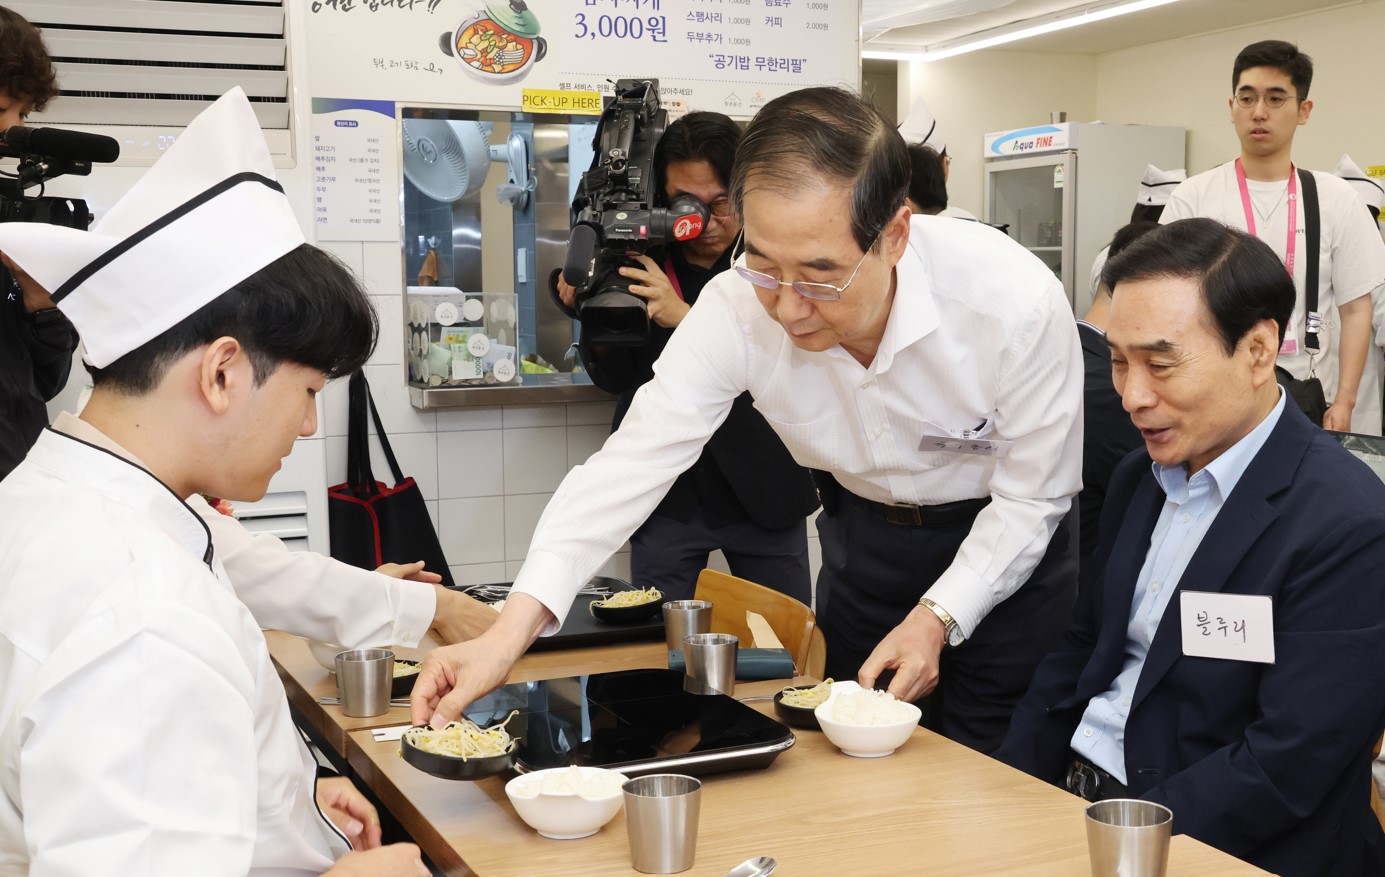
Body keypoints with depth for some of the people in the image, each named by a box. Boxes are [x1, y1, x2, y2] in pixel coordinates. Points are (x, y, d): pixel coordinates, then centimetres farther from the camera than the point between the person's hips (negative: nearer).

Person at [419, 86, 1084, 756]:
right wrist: (510, 633, -39)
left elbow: (1031, 495, -19)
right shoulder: (739, 307, -27)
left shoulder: (1015, 301, -32)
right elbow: (636, 461, -29)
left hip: (1000, 532, -2)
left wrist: (935, 620, -28)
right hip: (863, 524, 3)